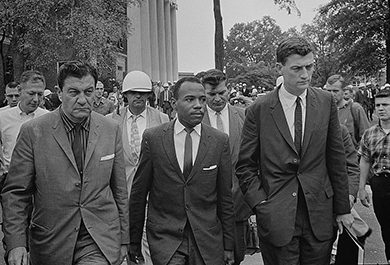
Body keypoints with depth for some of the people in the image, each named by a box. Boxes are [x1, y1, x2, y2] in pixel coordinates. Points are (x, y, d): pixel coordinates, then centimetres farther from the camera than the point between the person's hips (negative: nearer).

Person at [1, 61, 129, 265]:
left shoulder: (111, 130, 1)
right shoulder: (33, 131, -6)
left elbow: (119, 190, 7)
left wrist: (123, 239, 10)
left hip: (100, 242, 1)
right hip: (51, 244, 0)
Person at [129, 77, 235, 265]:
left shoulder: (220, 141, -1)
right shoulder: (153, 138, -3)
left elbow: (225, 198, 4)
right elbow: (138, 193, 2)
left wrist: (228, 245, 6)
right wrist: (134, 242, 6)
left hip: (207, 239, 2)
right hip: (165, 237, -1)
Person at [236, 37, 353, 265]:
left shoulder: (326, 102, 2)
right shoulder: (259, 110, -6)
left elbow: (336, 158, 5)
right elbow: (245, 166, -1)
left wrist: (342, 208, 6)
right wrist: (260, 203, -11)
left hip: (319, 213, 2)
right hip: (276, 218, -2)